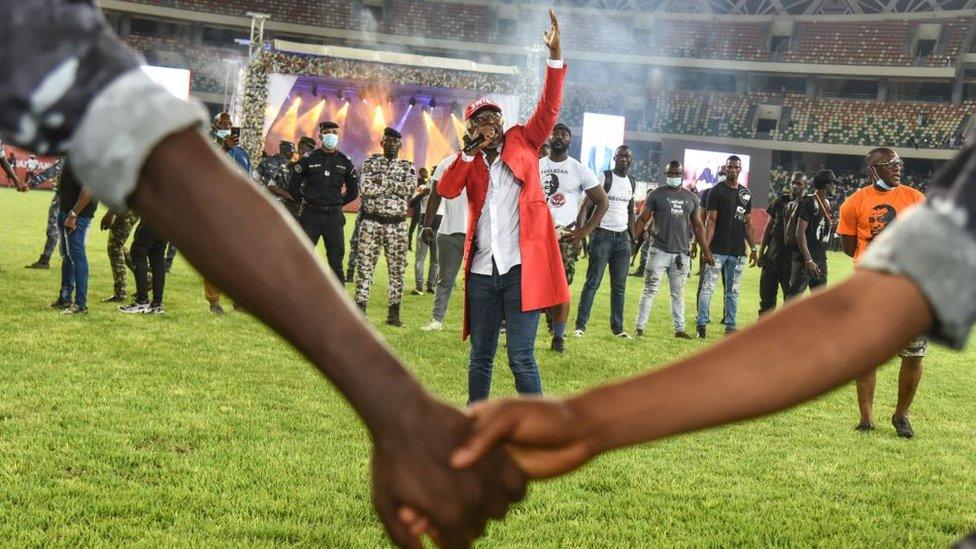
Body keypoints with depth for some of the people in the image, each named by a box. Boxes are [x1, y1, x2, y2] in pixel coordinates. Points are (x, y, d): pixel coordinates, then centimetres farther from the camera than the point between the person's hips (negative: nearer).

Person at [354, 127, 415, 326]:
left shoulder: (408, 167, 8)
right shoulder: (371, 162, 5)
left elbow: (410, 189, -11)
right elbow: (366, 188, -11)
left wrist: (383, 181, -14)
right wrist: (396, 187, -11)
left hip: (397, 224, 1)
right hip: (371, 222, -1)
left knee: (397, 269, 3)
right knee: (365, 266, -2)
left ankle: (394, 312, 10)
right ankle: (360, 309, 2)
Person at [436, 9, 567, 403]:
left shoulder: (522, 142, 8)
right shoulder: (469, 161, 11)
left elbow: (549, 108, -4)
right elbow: (446, 190, -6)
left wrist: (555, 56, -15)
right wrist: (471, 149, -10)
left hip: (522, 267, -3)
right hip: (482, 271, 3)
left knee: (521, 357, -6)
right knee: (480, 356, 14)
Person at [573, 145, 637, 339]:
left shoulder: (632, 182, 13)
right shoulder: (604, 177, -6)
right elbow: (586, 205, -10)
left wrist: (633, 236, 17)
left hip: (622, 237, 6)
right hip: (603, 235, -6)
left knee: (619, 286, 9)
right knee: (593, 283, -7)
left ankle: (617, 328, 15)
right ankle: (580, 326, -4)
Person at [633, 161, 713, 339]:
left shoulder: (691, 197, 11)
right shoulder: (656, 194, 1)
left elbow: (697, 226, 15)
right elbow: (642, 220, -1)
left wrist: (706, 252, 11)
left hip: (682, 253, 3)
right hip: (659, 251, -3)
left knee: (678, 293, 10)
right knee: (650, 290, -4)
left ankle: (679, 329, 15)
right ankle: (639, 327, -2)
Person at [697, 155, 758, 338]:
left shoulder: (746, 194, 14)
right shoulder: (717, 191, -2)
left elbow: (747, 223, 17)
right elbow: (710, 220, -7)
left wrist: (753, 248, 13)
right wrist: (706, 247, -15)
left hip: (738, 251, 5)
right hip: (718, 250, -5)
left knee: (733, 291, 9)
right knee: (708, 287, -5)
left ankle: (730, 326, 14)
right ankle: (701, 324, -3)